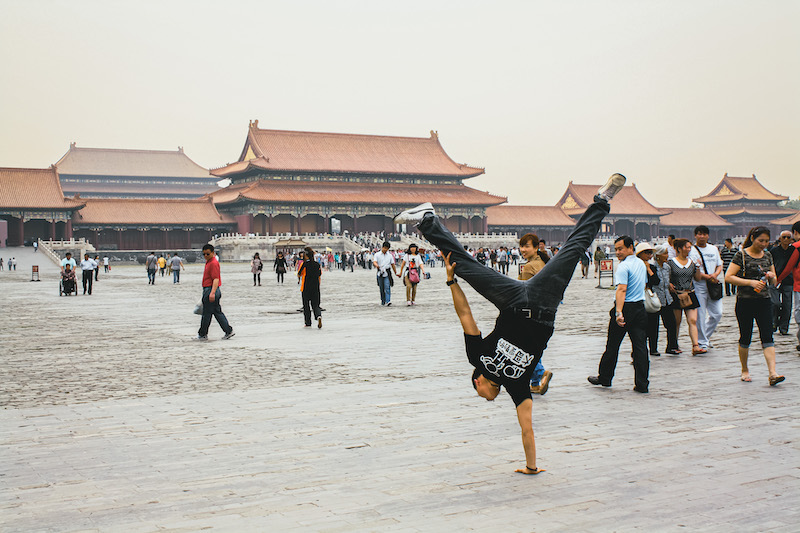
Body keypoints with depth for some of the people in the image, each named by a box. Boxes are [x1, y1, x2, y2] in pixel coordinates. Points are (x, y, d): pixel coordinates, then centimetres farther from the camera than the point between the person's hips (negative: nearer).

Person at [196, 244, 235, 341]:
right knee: (218, 312, 10)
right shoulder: (208, 262, 17)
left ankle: (202, 335, 7)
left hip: (210, 290, -11)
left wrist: (212, 293, -31)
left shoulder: (214, 263, -15)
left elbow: (216, 279, -23)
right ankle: (228, 331, 10)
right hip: (209, 291, 11)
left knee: (206, 314, -2)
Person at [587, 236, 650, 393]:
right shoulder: (641, 264, 13)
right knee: (640, 346, 3)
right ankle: (642, 384, 0)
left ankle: (604, 378, 20)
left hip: (625, 308, -7)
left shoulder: (624, 266, -14)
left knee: (612, 345, 7)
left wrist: (619, 313, -32)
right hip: (640, 308, 7)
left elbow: (622, 290, -25)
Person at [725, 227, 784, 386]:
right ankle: (745, 370, 24)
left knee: (767, 336, -8)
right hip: (745, 302, -3)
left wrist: (771, 277, -7)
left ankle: (772, 373, -15)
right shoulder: (742, 255, -6)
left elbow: (774, 282, 17)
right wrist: (751, 282, -21)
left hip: (764, 301, 4)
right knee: (745, 338, 6)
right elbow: (728, 277, -13)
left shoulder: (767, 255, 10)